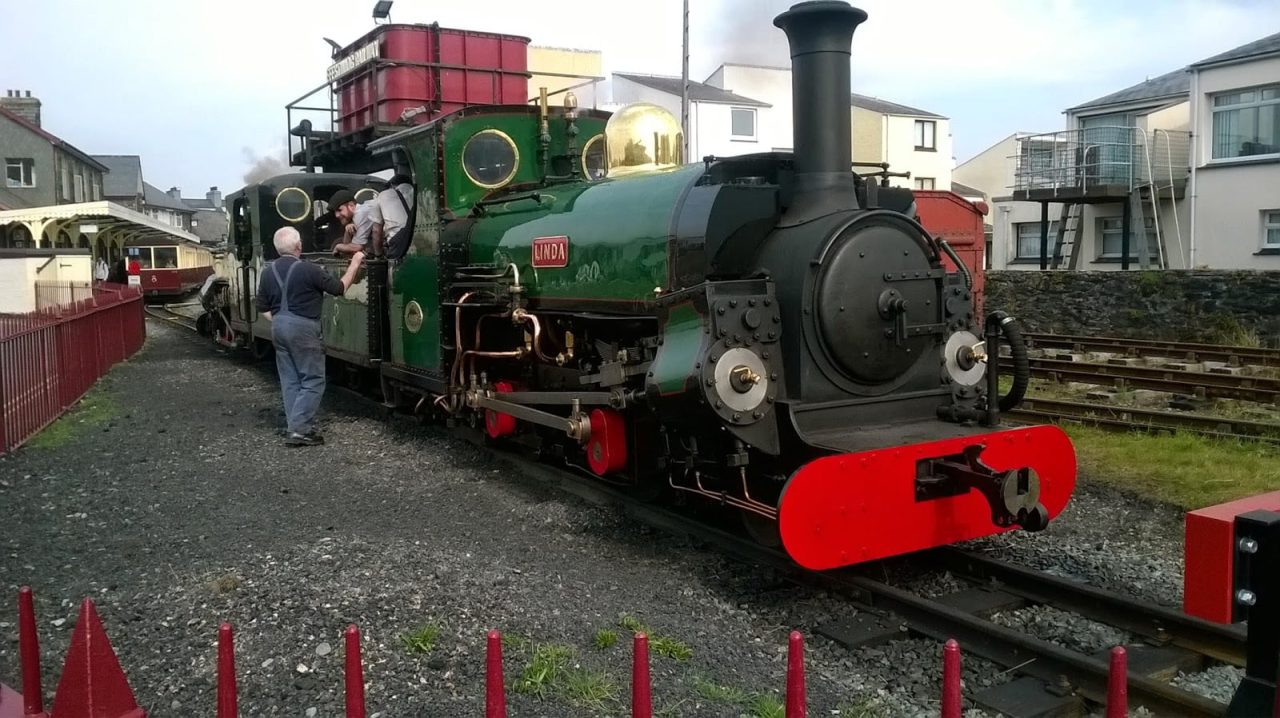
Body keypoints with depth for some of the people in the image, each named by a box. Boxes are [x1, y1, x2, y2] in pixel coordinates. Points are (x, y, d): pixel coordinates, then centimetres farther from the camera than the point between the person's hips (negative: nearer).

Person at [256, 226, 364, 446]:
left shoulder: (268, 272, 6)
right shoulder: (308, 270, -14)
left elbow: (263, 307, 11)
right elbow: (340, 288, -4)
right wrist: (355, 264, 7)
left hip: (279, 327, 7)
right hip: (302, 328, -7)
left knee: (290, 380, 12)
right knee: (313, 380, -1)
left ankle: (296, 427, 12)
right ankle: (300, 430, -8)